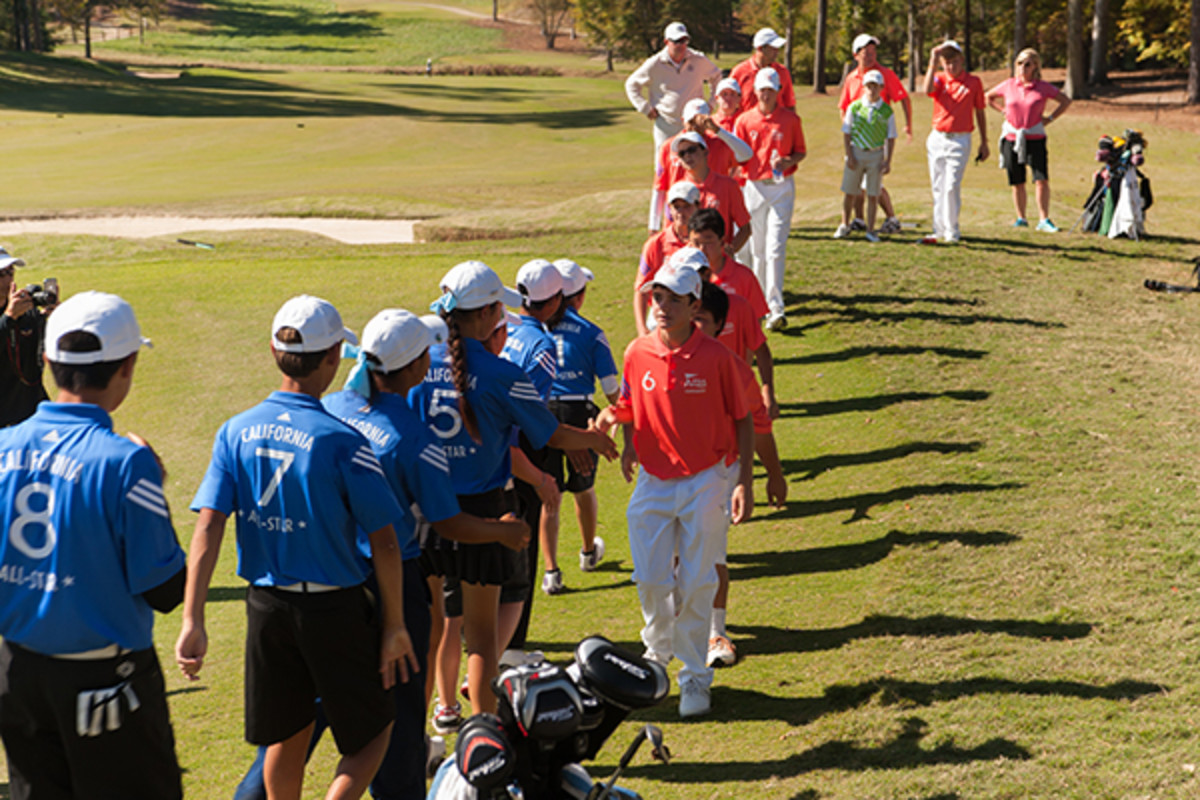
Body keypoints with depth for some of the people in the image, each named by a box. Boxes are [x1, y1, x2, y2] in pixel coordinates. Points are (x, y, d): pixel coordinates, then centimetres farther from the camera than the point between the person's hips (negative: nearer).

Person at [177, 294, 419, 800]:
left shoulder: (236, 432, -2)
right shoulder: (341, 441, -15)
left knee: (288, 736, 21)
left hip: (267, 605, 5)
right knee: (373, 732, 10)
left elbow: (208, 527, -8)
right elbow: (383, 542, -14)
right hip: (334, 609, -5)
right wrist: (394, 626, -5)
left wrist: (193, 621, -9)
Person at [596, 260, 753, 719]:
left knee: (696, 584, 1)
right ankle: (658, 652, 33)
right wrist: (627, 443, -3)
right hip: (653, 480, 3)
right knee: (650, 580, 3)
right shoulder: (637, 354, -2)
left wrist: (744, 485, -7)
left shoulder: (716, 357, -10)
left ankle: (695, 677, 15)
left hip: (707, 480, -2)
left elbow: (742, 421, -3)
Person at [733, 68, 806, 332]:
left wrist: (789, 161, -11)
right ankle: (762, 301, 22)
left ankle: (776, 309, -15)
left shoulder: (791, 119, 2)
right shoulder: (744, 121, 4)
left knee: (776, 248, -11)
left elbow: (801, 151, 9)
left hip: (782, 186, -2)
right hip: (754, 187, 2)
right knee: (757, 249, 8)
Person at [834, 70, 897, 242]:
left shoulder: (887, 111, -1)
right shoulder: (854, 107, -1)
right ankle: (844, 226, 23)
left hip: (876, 154, 0)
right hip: (856, 152, 0)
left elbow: (891, 138, 3)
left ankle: (870, 230, 12)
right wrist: (849, 156, -4)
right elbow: (846, 133, 4)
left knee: (873, 195, 3)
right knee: (850, 193, 7)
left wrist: (888, 161, -2)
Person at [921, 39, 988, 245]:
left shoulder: (974, 82, 1)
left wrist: (984, 142, 8)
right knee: (938, 188, 8)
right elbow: (927, 90, -20)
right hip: (937, 139, 3)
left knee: (951, 187, -10)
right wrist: (933, 62, -20)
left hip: (960, 141, -3)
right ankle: (939, 231, 16)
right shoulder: (939, 79, 4)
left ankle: (952, 232, -2)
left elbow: (979, 112, 7)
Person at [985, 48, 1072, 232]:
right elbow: (988, 97, 21)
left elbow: (1066, 101, 11)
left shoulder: (1043, 87, -1)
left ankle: (1044, 220, -5)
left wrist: (1050, 118, 3)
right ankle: (1021, 219, 18)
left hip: (1035, 139, -2)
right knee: (1017, 182, 6)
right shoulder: (1008, 85, 3)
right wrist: (1003, 111, 10)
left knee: (1042, 180, -11)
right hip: (1011, 139, 2)